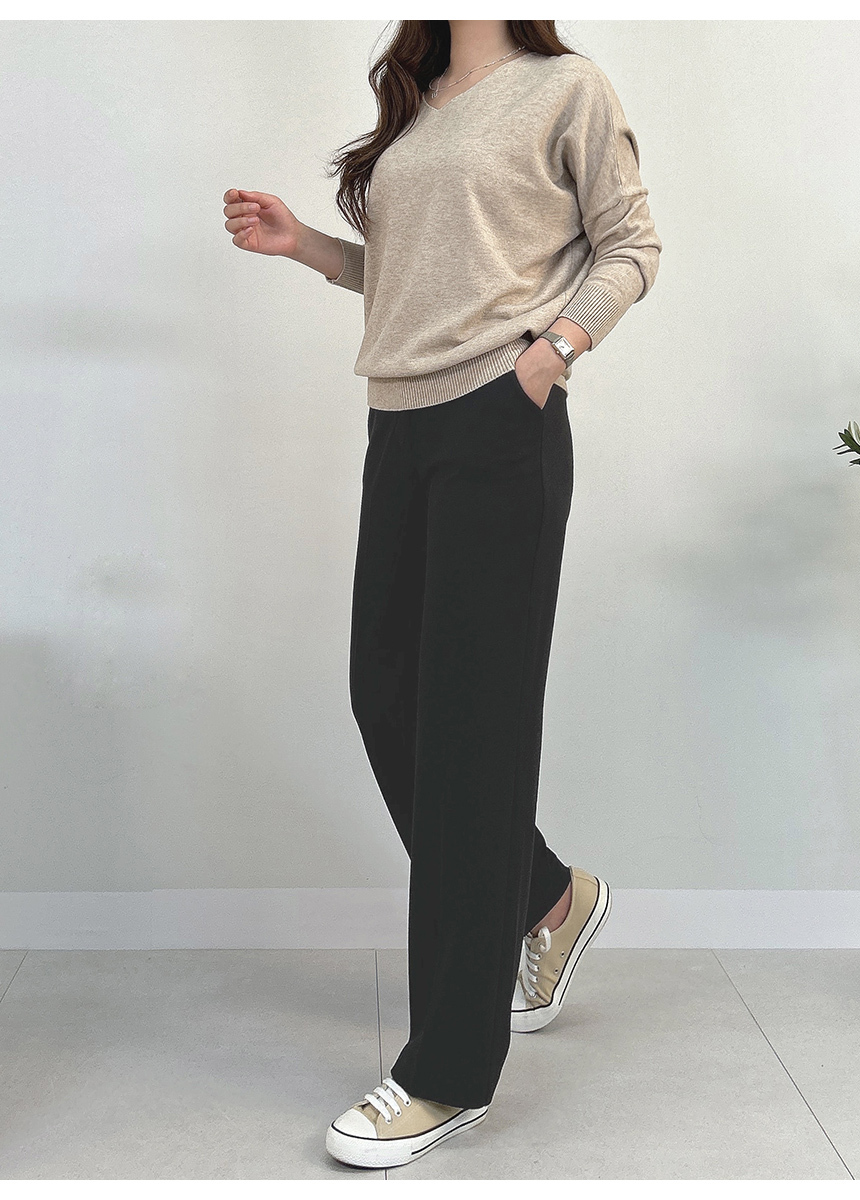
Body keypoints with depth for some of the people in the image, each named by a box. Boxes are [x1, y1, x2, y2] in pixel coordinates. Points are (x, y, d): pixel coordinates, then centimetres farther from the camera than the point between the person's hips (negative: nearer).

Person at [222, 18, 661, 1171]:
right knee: (386, 693, 7)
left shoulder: (567, 88, 2)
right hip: (401, 427, 7)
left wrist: (552, 350, -12)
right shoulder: (412, 109, 20)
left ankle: (450, 1074, 1)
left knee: (470, 720, -7)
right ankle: (548, 899, 31)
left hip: (501, 428, -7)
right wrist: (304, 244, 11)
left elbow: (630, 248, 3)